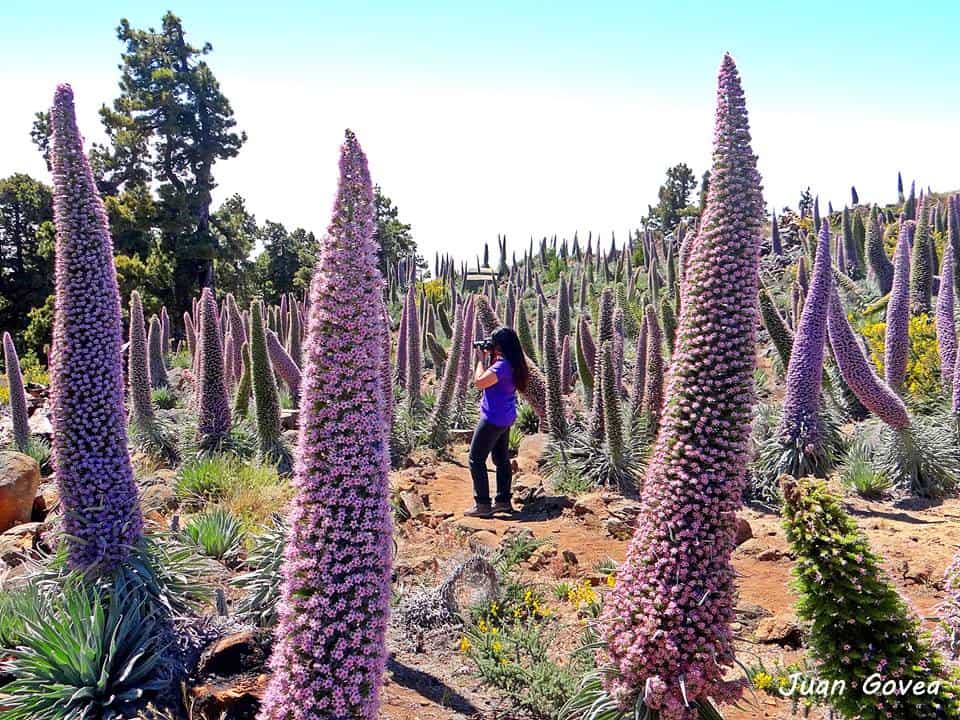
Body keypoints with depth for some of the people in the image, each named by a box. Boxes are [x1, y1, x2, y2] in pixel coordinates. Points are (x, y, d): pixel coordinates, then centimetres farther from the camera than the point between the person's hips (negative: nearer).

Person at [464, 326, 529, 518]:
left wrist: (482, 359, -15)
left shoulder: (501, 365, -23)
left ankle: (483, 505, 1)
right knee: (501, 458, 17)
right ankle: (503, 501, 25)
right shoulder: (513, 364, 6)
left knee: (476, 459, -1)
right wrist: (488, 358, 7)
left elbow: (479, 382, -27)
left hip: (493, 419, -10)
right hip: (506, 418, 10)